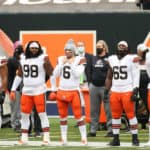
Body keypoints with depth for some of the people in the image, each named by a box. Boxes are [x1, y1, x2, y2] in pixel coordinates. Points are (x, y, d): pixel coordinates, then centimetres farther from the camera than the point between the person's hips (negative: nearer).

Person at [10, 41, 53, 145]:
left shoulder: (43, 58, -6)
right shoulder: (23, 59, 10)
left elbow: (52, 73, -6)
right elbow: (19, 76, 18)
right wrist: (13, 90, 16)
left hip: (39, 90, -5)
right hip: (26, 91, 5)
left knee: (42, 114, -7)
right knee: (24, 115, 7)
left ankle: (46, 137, -5)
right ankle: (24, 138, 15)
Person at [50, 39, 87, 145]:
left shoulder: (79, 60, -4)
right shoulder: (61, 59, 8)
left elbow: (77, 74, -15)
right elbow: (55, 74, 4)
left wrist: (71, 63, -17)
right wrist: (62, 64, -8)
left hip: (74, 91, -4)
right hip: (62, 91, 4)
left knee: (78, 115, -6)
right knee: (63, 116, 8)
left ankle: (84, 137, -2)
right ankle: (64, 138, 16)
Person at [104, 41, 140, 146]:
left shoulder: (131, 59, -4)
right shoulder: (112, 59, 11)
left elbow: (136, 76, -6)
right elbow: (109, 77, 19)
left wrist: (135, 91, -14)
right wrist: (106, 91, 14)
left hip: (127, 91, -5)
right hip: (115, 91, 5)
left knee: (131, 114, -5)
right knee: (115, 115, 6)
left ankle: (135, 138, 0)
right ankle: (116, 139, 12)